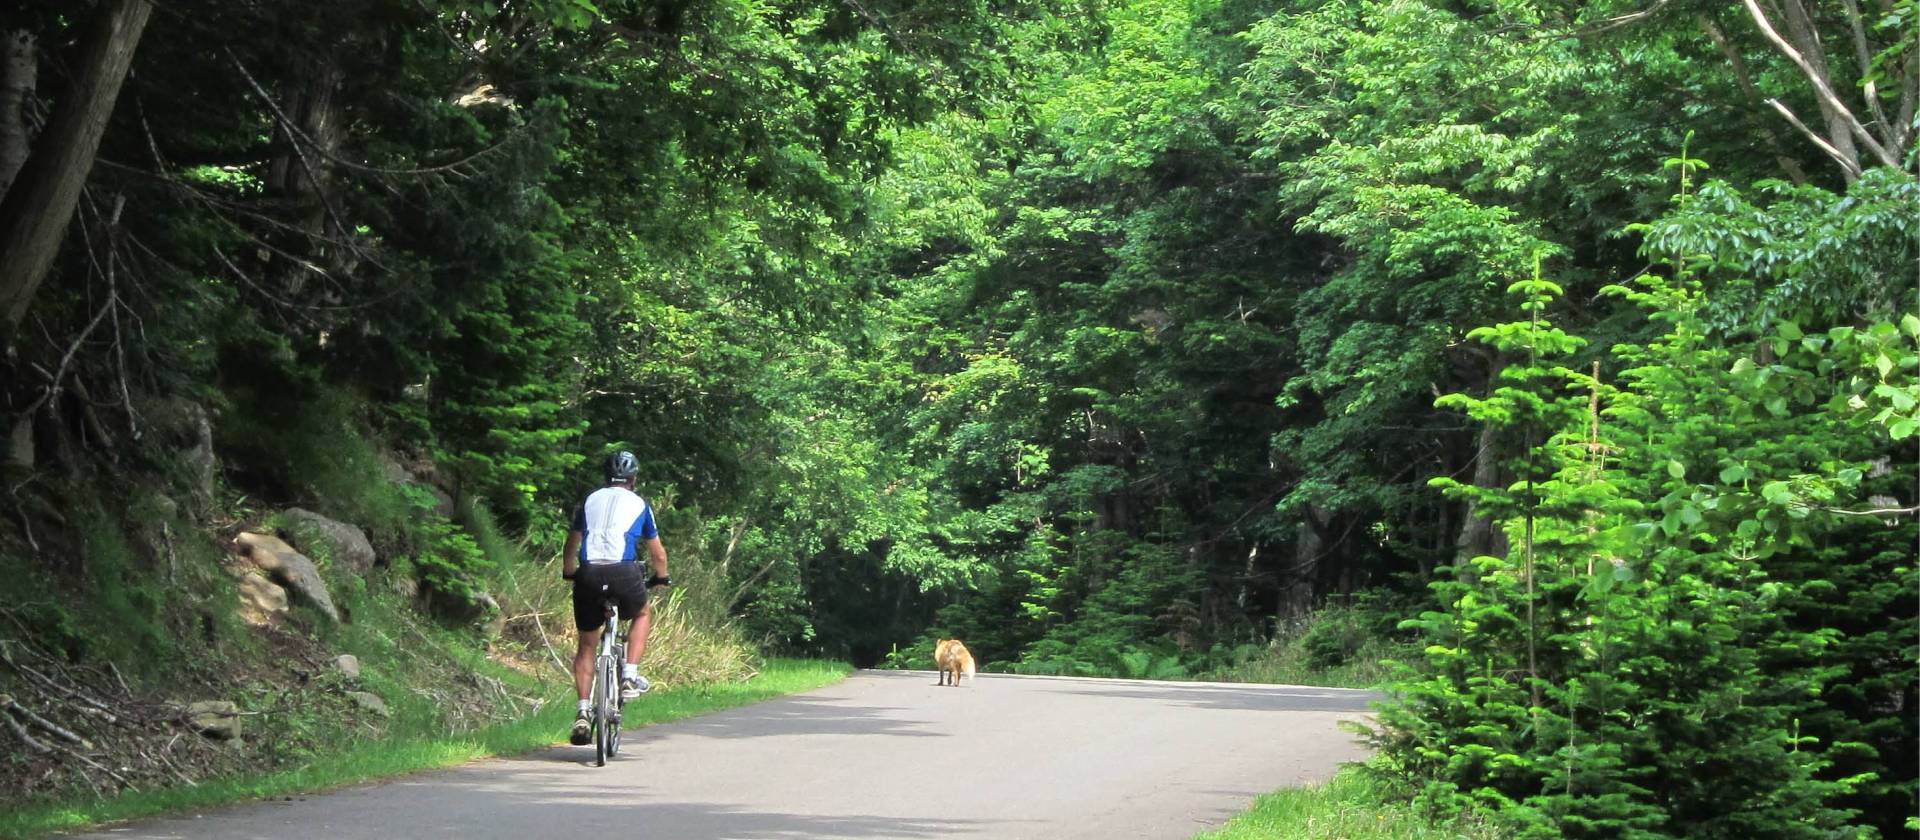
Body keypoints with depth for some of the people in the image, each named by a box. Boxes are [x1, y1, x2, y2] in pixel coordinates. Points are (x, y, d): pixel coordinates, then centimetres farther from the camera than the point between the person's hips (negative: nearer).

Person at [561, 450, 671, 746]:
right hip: (623, 573, -2)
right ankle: (630, 676, 14)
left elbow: (572, 545, 28)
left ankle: (583, 712, 3)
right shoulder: (639, 504, 17)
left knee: (586, 645, 14)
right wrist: (661, 577, 42)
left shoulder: (591, 500, 21)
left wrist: (568, 572, 45)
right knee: (643, 613, 30)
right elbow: (658, 553, 24)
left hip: (588, 574, 2)